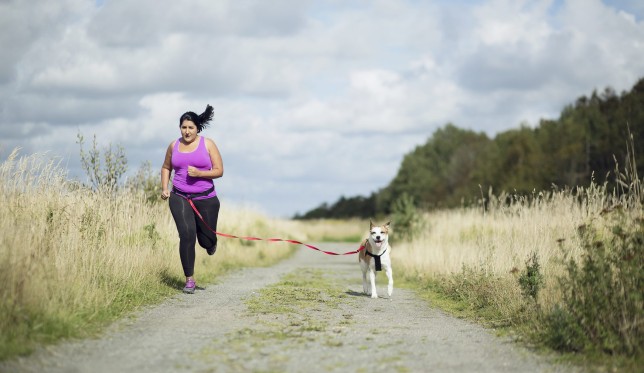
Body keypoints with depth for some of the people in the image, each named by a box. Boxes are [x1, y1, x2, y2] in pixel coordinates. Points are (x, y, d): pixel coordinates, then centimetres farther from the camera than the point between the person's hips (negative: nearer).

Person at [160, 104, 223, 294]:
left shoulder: (208, 144, -1)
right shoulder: (174, 146, 6)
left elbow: (219, 171, -3)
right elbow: (166, 167, 22)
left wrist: (199, 173, -19)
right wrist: (164, 189, 7)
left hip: (205, 198, -1)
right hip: (180, 198, 1)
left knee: (206, 240, 6)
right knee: (187, 235, -16)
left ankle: (211, 243, 48)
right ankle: (189, 280, -5)